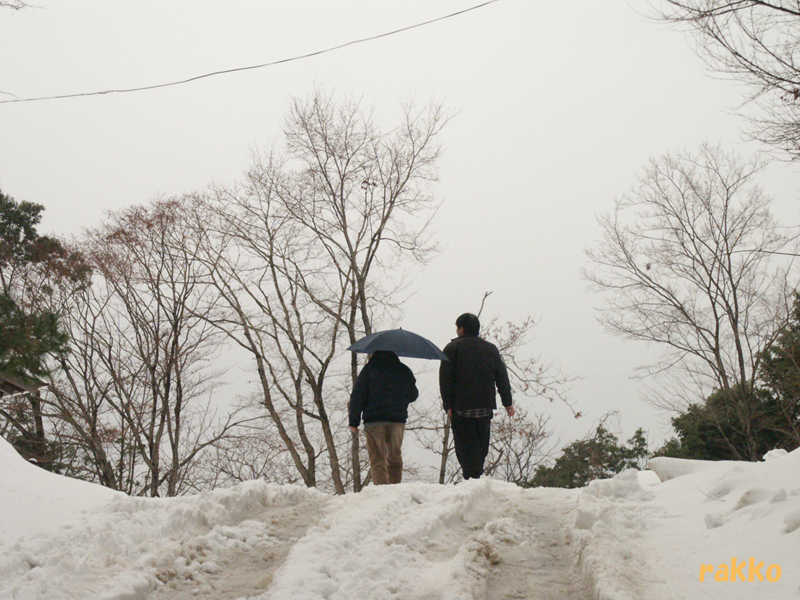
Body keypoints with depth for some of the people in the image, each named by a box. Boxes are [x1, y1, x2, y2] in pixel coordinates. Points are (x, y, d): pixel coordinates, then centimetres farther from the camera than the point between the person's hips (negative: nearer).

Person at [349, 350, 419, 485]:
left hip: (374, 420, -3)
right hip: (398, 420, 3)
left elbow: (357, 396, -6)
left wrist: (353, 422, -2)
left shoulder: (369, 369, -4)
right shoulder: (404, 371, 6)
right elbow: (413, 395, 19)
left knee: (377, 459, -1)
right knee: (395, 458, 15)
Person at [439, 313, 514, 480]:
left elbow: (445, 379, -8)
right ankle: (477, 475, 18)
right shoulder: (491, 349, 13)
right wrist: (508, 403, 15)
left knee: (466, 447, -4)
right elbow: (502, 378, 12)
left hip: (461, 408, -4)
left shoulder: (452, 348, -1)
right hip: (485, 407, 4)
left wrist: (448, 405, -8)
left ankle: (471, 477, -13)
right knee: (481, 446, 13)